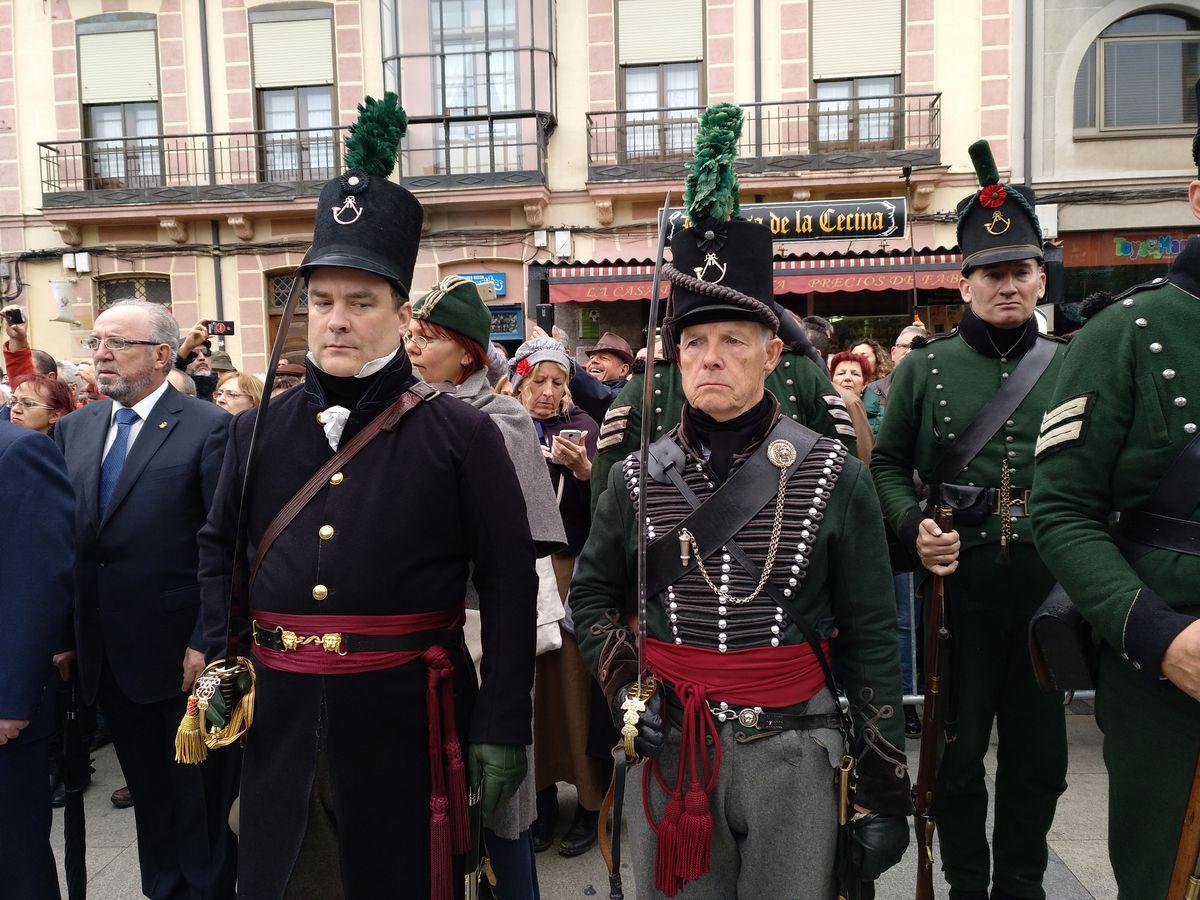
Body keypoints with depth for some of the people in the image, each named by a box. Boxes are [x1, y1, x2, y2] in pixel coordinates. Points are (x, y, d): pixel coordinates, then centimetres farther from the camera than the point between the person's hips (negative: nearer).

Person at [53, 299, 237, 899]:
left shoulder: (208, 428, -11)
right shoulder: (74, 429, 8)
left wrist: (206, 645, -16)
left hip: (179, 653, -5)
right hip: (107, 656, 6)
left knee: (199, 799, 11)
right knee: (148, 793, 20)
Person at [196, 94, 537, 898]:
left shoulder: (462, 434, -10)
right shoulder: (258, 429, 4)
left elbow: (509, 585, -9)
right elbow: (220, 550, 16)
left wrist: (503, 728, -10)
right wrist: (222, 664, 5)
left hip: (406, 713, -4)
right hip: (279, 713, 4)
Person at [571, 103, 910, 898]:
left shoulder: (834, 476, -7)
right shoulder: (639, 477, -2)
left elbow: (870, 640, -2)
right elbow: (593, 595, 13)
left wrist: (885, 791, -1)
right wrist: (622, 685, -2)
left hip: (793, 752, -1)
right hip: (671, 751, 2)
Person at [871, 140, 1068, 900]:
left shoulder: (1072, 368, 6)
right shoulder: (926, 369, 0)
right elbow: (889, 464, 2)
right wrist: (913, 528, -15)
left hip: (1050, 582, 2)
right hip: (959, 581, -2)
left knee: (1039, 752, 14)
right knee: (958, 750, 10)